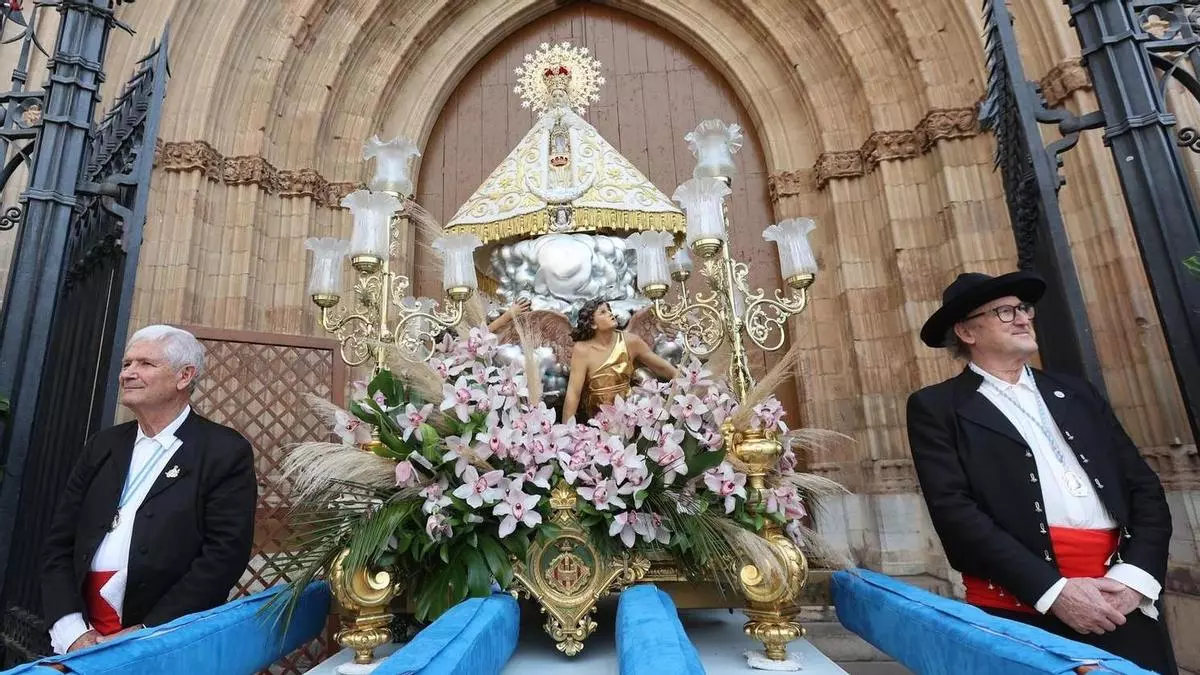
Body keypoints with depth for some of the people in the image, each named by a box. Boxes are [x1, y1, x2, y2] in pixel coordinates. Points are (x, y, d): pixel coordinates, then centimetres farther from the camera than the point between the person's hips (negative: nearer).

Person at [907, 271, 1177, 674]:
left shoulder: (1076, 392, 15)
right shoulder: (937, 407, -3)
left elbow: (1144, 486, 11)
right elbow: (954, 512, -12)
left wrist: (1135, 574, -5)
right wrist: (1053, 590, -16)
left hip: (1122, 607, 5)